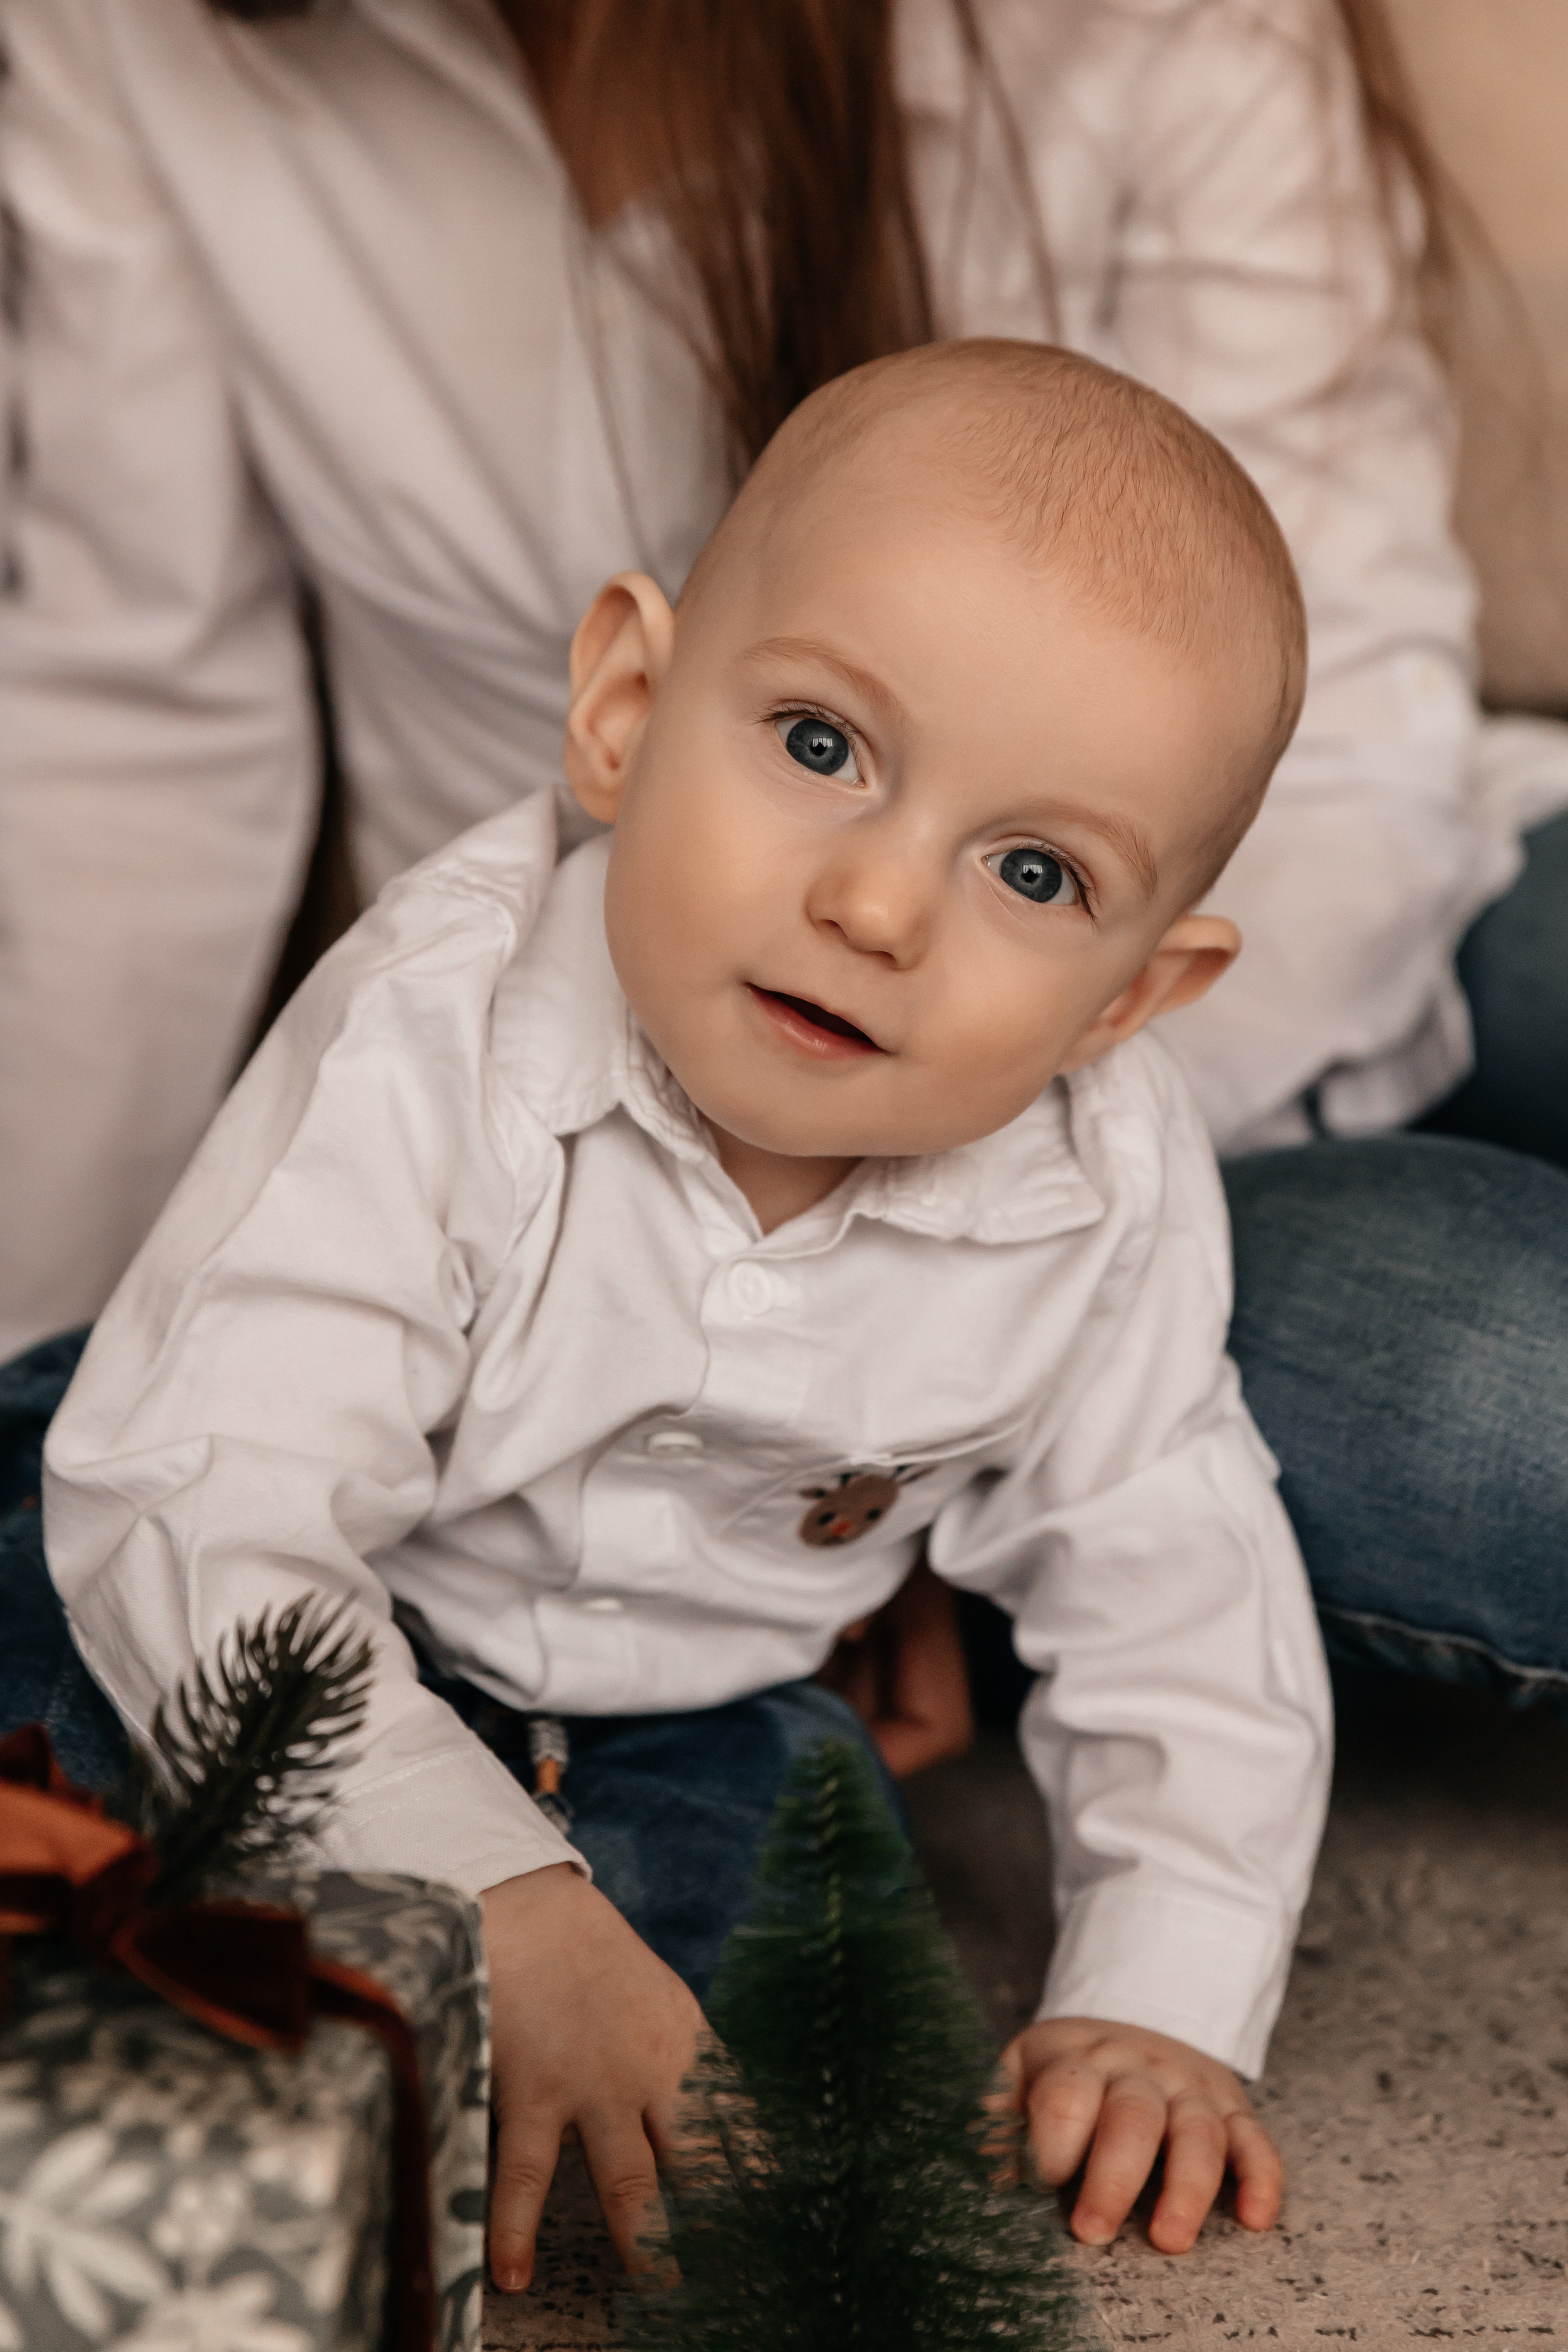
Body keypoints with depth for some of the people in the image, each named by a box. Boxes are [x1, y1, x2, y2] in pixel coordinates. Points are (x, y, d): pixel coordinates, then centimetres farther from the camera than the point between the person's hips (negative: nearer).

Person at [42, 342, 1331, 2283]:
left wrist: (1159, 2011, -19)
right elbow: (196, 1518, -37)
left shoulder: (1114, 1198, -22)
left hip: (703, 1697, 4)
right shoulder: (438, 1045, -34)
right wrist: (500, 1905, -44)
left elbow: (1183, 1601, -8)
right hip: (365, 1655, -3)